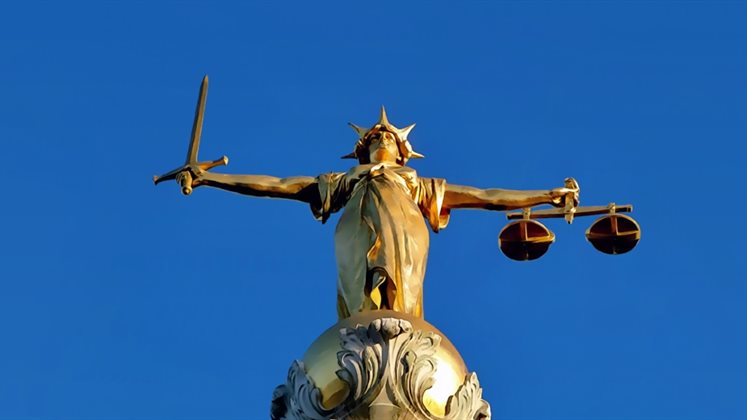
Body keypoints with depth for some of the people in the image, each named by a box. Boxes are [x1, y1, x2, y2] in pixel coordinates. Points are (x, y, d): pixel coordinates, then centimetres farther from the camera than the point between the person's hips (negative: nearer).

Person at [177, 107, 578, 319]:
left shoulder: (421, 185, 35)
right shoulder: (345, 181, 33)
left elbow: (486, 196, 34)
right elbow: (277, 185, 29)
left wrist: (549, 194, 30)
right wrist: (209, 179, 24)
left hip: (404, 245, 0)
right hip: (359, 245, 0)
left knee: (398, 311, -23)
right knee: (365, 310, -24)